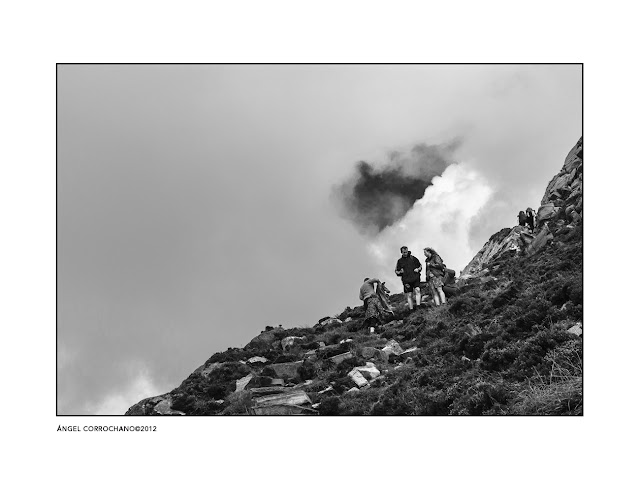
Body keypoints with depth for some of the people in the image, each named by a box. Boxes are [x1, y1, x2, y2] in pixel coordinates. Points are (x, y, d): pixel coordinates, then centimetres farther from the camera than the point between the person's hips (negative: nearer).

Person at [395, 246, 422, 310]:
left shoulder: (413, 258, 8)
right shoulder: (399, 261, 10)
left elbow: (420, 266, 18)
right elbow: (396, 271, 15)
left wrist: (418, 269, -4)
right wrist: (400, 272, -7)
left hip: (415, 278, -1)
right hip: (406, 281, 1)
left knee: (417, 290, -23)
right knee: (409, 295, 1)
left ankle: (418, 305, -27)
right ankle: (411, 309, 7)